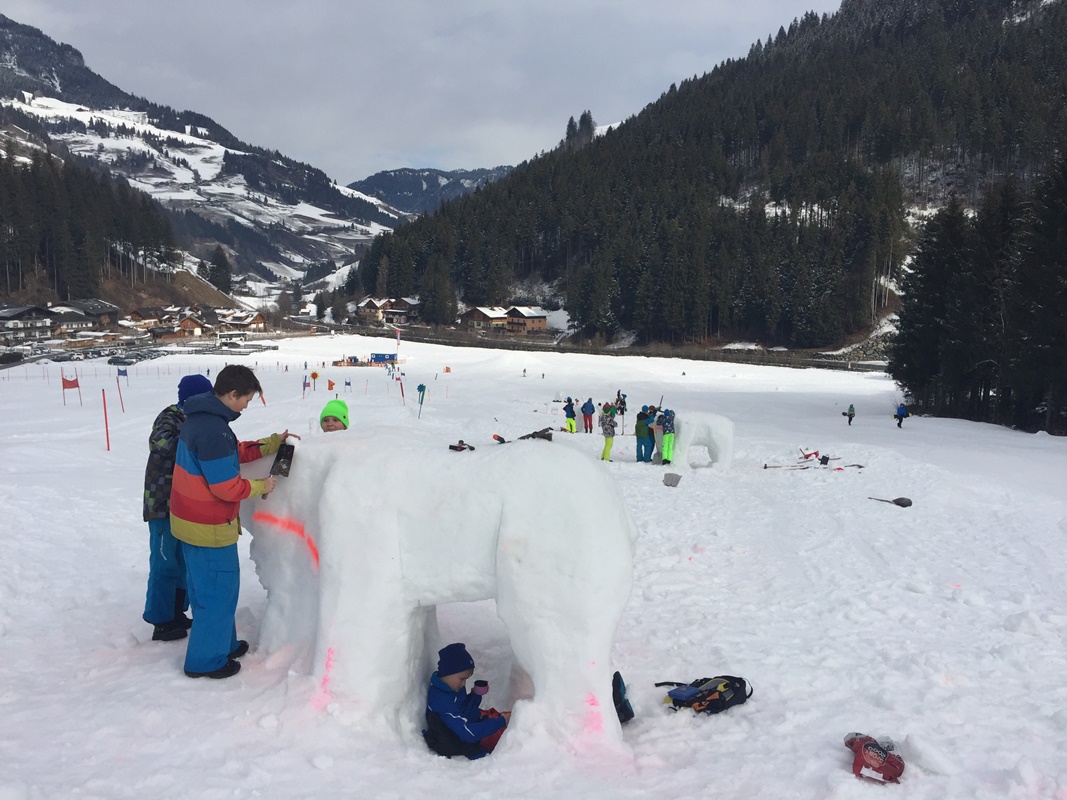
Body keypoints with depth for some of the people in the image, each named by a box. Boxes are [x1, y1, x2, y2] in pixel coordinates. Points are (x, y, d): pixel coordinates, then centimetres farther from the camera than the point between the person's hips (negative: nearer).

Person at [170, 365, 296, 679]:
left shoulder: (201, 417, 4)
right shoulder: (212, 429, -28)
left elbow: (234, 452, 14)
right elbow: (227, 487, -25)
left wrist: (273, 442, 9)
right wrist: (262, 486, -9)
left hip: (190, 521, 10)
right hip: (210, 528, -10)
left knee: (205, 588, 21)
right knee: (219, 591, 5)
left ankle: (221, 643, 37)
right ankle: (207, 660, 18)